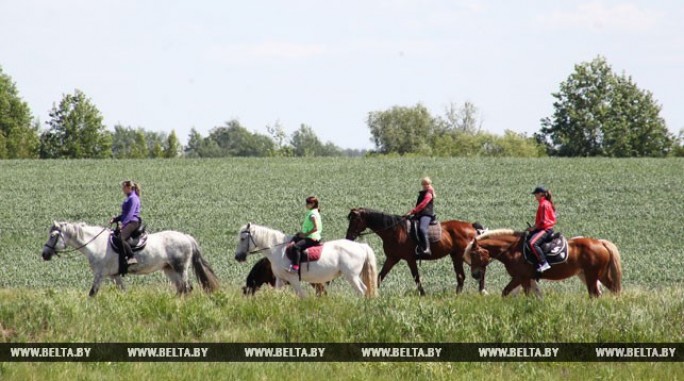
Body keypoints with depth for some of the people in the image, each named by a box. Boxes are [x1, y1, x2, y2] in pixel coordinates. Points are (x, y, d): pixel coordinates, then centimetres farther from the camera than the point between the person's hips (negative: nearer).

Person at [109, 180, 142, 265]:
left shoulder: (133, 198, -9)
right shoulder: (129, 198, 22)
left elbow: (130, 214, -19)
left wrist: (123, 224, -25)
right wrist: (115, 219, 13)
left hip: (133, 222, -11)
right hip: (128, 223, 11)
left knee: (121, 238, -32)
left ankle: (131, 258, -38)